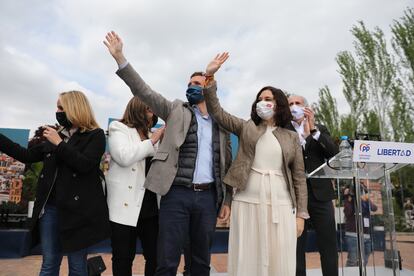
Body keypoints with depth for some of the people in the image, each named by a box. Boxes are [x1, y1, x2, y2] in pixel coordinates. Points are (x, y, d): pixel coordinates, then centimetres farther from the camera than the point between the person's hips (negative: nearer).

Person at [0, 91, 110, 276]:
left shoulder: (95, 135, -4)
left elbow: (85, 165, -18)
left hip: (77, 209, -5)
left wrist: (59, 144, -13)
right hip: (50, 207, 6)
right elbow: (27, 156, 19)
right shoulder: (57, 135, 15)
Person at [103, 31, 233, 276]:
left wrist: (227, 200, 8)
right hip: (177, 194, -2)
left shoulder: (222, 124, 11)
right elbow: (143, 91, -3)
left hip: (208, 196, 3)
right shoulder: (176, 111, 7)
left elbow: (227, 165, 12)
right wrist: (120, 57, -11)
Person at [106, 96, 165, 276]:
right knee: (124, 259, 7)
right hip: (126, 205, -5)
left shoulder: (152, 134, 16)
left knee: (155, 256, 9)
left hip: (150, 204, 5)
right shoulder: (118, 128, 1)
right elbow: (124, 157, -18)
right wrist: (152, 141, -12)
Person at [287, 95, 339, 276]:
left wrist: (313, 129, -11)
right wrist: (304, 133, -17)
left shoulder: (320, 129, 13)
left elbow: (334, 153, -2)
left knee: (329, 245, 6)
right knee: (296, 246, 5)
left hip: (320, 194, 2)